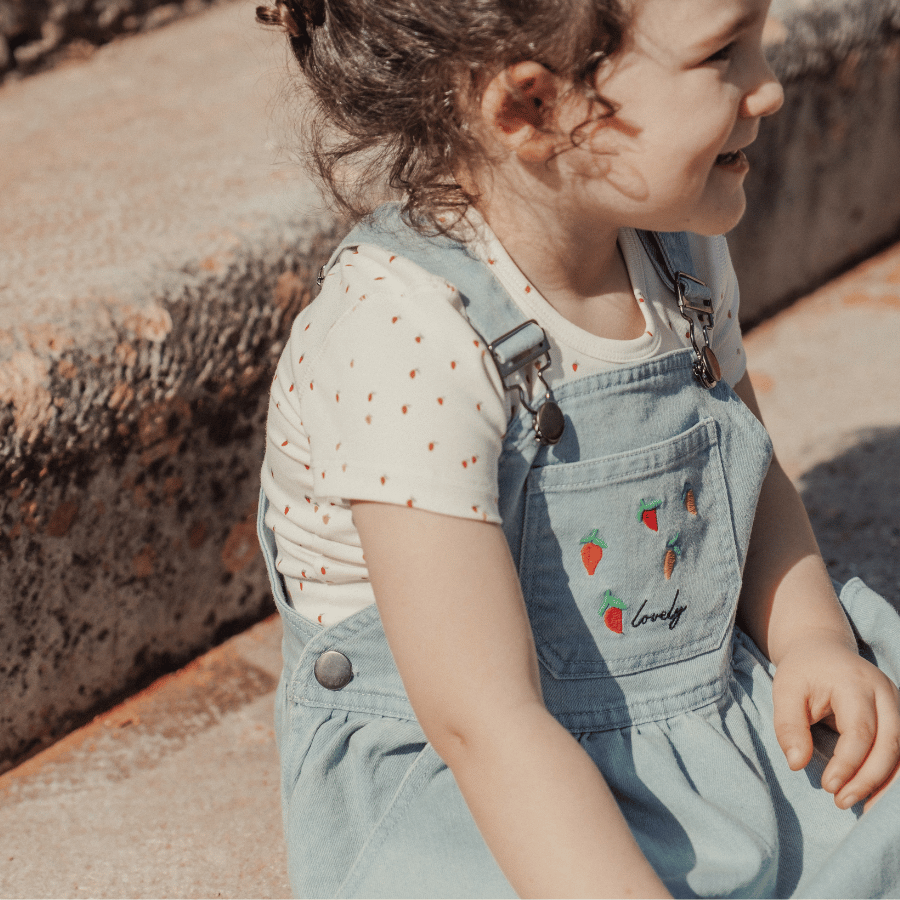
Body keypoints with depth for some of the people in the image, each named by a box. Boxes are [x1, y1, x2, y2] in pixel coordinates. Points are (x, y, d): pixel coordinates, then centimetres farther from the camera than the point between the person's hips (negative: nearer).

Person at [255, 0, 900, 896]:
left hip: (717, 741, 7)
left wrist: (810, 635, -3)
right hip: (484, 809, -6)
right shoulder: (403, 342, -27)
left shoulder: (679, 246, -2)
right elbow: (483, 720, -29)